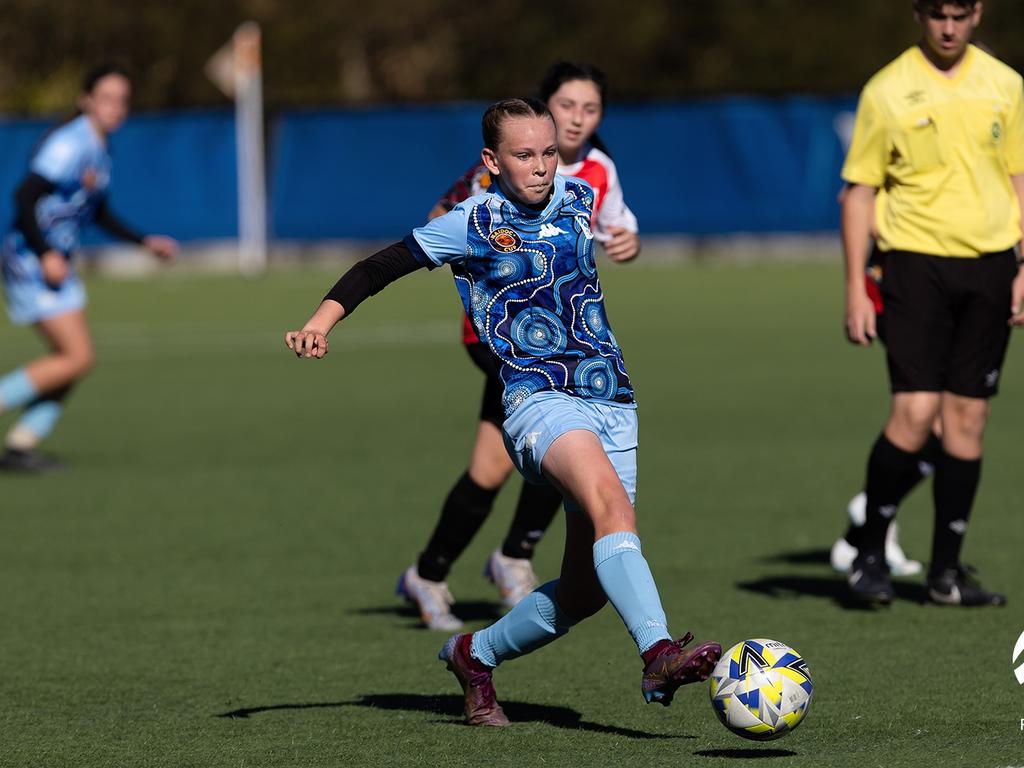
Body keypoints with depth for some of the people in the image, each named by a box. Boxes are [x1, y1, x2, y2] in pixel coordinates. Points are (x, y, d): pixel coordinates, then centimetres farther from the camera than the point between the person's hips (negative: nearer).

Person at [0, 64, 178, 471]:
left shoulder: (98, 150, 14)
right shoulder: (69, 144, -17)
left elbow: (99, 213, 27)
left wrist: (145, 242, 24)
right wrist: (46, 254, -27)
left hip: (56, 263, 10)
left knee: (73, 360, 5)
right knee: (77, 357, -14)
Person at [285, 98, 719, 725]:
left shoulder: (580, 198, 12)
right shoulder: (476, 222, -1)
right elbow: (381, 267, 0)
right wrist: (323, 320, -11)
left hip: (611, 400, 6)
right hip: (539, 396, -6)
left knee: (585, 589, 0)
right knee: (609, 501, -35)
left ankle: (476, 654, 25)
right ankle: (659, 655, -48)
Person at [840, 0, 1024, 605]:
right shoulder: (888, 91, -3)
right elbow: (859, 191, 0)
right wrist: (856, 288, -5)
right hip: (916, 263, -3)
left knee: (968, 419, 3)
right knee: (916, 414, -13)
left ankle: (947, 570, 11)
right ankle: (871, 554, 3)